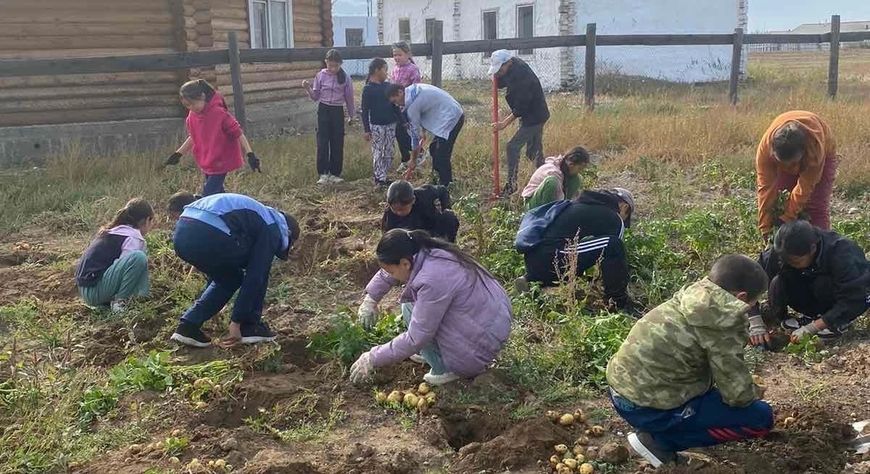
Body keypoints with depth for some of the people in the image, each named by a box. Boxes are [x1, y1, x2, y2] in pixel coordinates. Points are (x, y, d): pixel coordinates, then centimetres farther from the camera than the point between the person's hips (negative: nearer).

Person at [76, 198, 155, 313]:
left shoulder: (112, 230, 17)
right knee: (138, 258, -26)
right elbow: (128, 267, -15)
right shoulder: (132, 238, -11)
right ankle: (119, 301, -13)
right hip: (94, 290, -10)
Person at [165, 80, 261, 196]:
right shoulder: (192, 116, 0)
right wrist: (178, 154, 16)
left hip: (220, 163, -7)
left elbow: (238, 133, -18)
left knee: (208, 197, -12)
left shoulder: (219, 113, -21)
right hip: (207, 164, 7)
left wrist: (250, 155, -23)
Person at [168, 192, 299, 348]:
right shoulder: (271, 230, 10)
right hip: (209, 235, -9)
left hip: (181, 232, 9)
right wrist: (236, 322, 5)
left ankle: (187, 327, 18)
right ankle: (250, 327, 17)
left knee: (229, 278, 26)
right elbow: (255, 278, 3)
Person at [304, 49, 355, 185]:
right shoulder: (320, 76, -1)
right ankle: (323, 173, 2)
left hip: (338, 111, 0)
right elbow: (315, 97, 4)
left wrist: (351, 115, 11)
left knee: (337, 143, 4)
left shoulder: (345, 77, -2)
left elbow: (349, 97, 6)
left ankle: (335, 173, 14)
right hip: (324, 110, 0)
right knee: (322, 142, -3)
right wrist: (308, 89, -14)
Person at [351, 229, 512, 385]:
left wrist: (373, 359, -15)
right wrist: (370, 299, 12)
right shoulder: (428, 252, -3)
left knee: (410, 309, -7)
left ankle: (444, 369, -1)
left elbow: (415, 339, -23)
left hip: (484, 342, -9)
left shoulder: (433, 280, -29)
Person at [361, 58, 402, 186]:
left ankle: (382, 176, 18)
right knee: (378, 153, -1)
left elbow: (395, 105, 14)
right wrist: (366, 130, -10)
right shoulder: (368, 89, -8)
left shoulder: (387, 86, 8)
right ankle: (380, 179, 5)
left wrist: (402, 121, 12)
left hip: (390, 124, 6)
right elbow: (365, 110, -7)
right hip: (376, 126, -6)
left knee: (388, 153, 9)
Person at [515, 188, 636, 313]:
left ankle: (530, 280, 20)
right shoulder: (614, 219, 4)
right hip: (550, 260, -9)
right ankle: (619, 304, -2)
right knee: (614, 246, -10)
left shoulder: (580, 204, 27)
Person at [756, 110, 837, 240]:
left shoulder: (815, 143, -44)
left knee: (817, 209, -13)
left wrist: (787, 218, -35)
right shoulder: (765, 146, -38)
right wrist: (765, 228, -31)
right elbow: (766, 187, -33)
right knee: (777, 204, -7)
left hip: (822, 157, -2)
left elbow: (805, 186, -36)